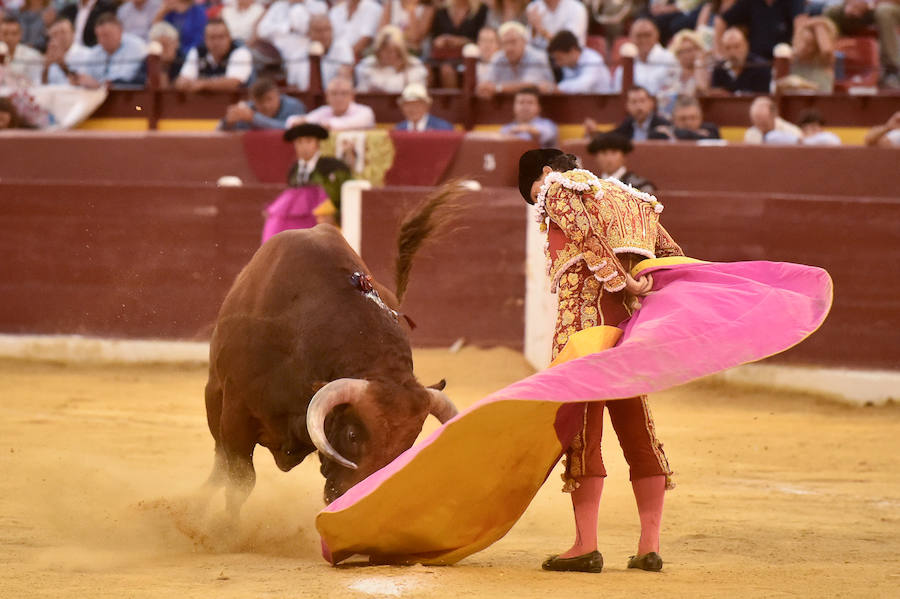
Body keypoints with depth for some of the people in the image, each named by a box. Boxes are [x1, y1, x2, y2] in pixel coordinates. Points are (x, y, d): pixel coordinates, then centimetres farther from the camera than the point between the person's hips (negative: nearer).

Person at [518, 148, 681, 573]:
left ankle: (585, 546, -7)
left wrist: (622, 283, -14)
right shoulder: (630, 200, 26)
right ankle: (650, 546, 8)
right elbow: (672, 255, 20)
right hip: (632, 323, 7)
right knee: (637, 431, 10)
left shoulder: (559, 190, 4)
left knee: (581, 428, -5)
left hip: (585, 316, -7)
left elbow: (588, 237, -14)